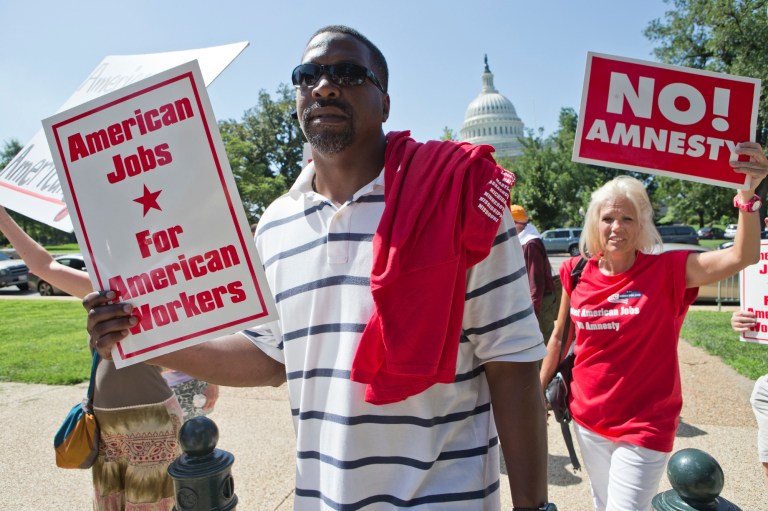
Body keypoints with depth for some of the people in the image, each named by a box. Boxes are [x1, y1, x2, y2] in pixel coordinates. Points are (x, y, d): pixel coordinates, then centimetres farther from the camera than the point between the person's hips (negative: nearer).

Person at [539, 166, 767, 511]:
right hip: (588, 419, 4)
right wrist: (539, 391, 11)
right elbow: (559, 338, 7)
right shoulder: (577, 272, -4)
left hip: (643, 428, -4)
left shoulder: (667, 271, -12)